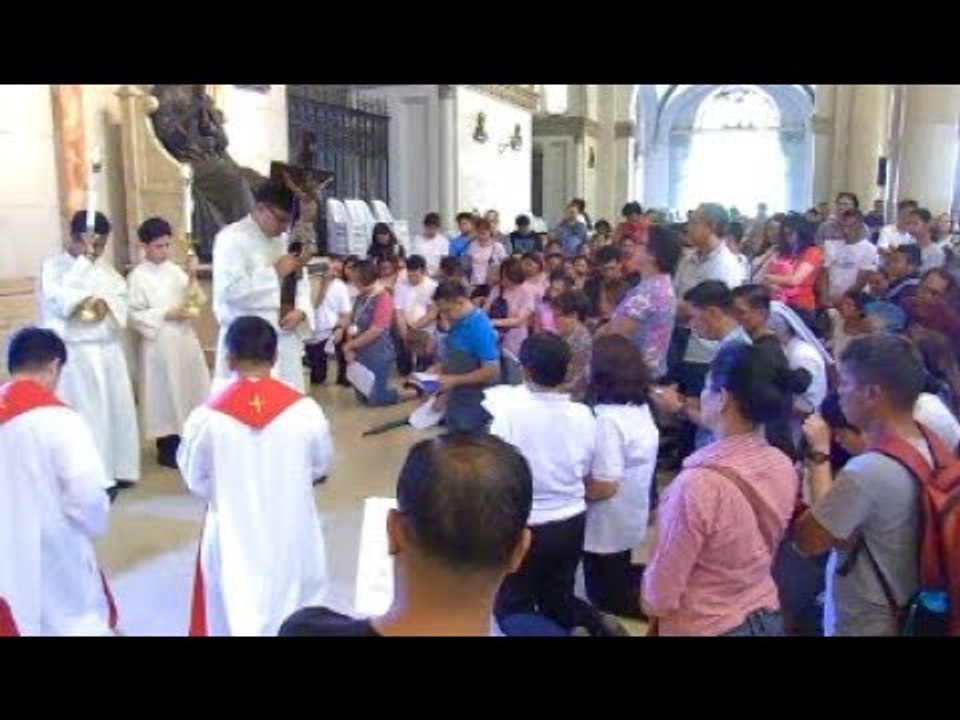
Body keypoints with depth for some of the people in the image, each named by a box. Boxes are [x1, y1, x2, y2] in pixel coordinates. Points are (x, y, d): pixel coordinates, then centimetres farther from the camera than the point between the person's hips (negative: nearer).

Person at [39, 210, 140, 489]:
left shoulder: (104, 268, 14)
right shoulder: (53, 267, -3)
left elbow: (123, 301, 9)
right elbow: (61, 300, -20)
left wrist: (107, 305, -14)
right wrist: (83, 259, -19)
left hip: (109, 350, 6)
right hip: (75, 353, -6)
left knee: (116, 409, 8)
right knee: (84, 416, -5)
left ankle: (116, 469, 19)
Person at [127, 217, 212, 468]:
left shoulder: (176, 272, 8)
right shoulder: (137, 277, -6)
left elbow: (195, 299, 14)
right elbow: (134, 315, -11)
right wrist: (165, 314, -16)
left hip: (184, 338, 5)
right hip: (159, 343, -5)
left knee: (190, 388, 9)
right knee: (164, 394, 2)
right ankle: (167, 449, 15)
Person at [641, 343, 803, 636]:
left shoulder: (698, 484, -30)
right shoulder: (783, 467, -9)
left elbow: (660, 594, -20)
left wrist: (649, 605, -1)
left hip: (708, 627, -5)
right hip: (768, 617, 6)